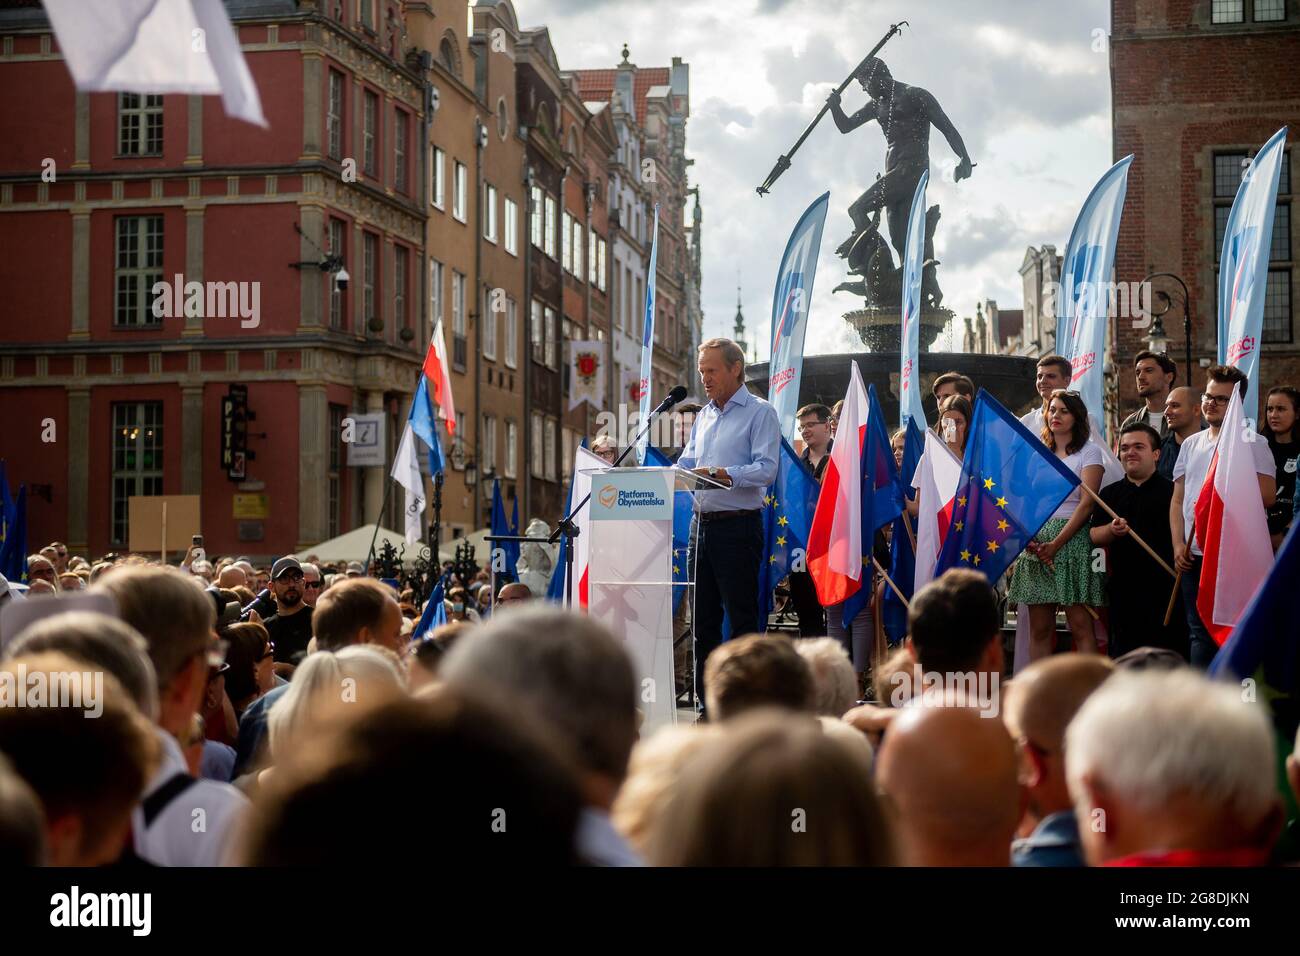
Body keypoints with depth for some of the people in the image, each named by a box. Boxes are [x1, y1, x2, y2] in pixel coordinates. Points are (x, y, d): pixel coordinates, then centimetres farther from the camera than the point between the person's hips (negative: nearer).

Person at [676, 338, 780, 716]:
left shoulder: (759, 413, -4)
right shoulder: (703, 416, 18)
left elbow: (766, 469, -15)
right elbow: (687, 462, 19)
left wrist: (722, 474, -27)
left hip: (738, 525, -7)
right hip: (702, 524, 7)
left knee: (742, 616, -4)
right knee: (703, 616, 9)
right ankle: (706, 699, 16)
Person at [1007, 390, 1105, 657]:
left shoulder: (1089, 452, 3)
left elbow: (1086, 504, -7)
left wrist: (1056, 544, -14)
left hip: (1073, 541, -5)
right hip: (1035, 542, 5)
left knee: (1080, 626, -10)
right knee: (1039, 629, 2)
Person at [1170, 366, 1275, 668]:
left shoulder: (1252, 444, -1)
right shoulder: (1191, 445, 16)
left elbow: (1266, 498, -11)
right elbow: (1178, 499, 15)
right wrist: (1178, 544, 4)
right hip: (1193, 555, 5)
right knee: (1199, 632, 7)